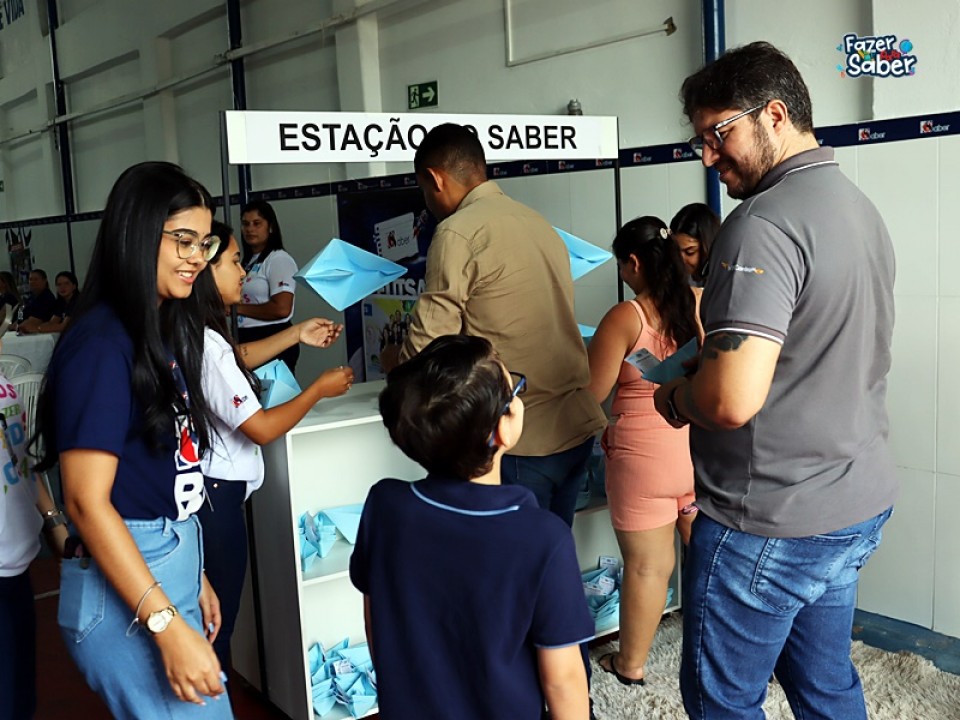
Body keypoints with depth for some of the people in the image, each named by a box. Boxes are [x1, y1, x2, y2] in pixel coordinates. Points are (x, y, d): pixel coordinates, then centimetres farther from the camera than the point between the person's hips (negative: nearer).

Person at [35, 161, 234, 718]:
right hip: (125, 591, -8)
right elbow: (87, 501, -21)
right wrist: (168, 626, -23)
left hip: (170, 572, 9)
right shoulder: (102, 344, -17)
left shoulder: (163, 331, 10)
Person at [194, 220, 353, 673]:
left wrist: (297, 335, 22)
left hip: (201, 488, 10)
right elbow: (262, 428, -21)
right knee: (216, 624, 3)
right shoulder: (207, 345, -24)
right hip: (215, 495, -10)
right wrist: (320, 389, -8)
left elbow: (236, 360, 26)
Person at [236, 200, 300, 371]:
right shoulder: (248, 261, 15)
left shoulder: (279, 259, -11)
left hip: (273, 342, -9)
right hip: (247, 341, 9)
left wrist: (238, 308, -13)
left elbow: (282, 309, -22)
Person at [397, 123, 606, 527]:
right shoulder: (537, 223, 13)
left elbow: (430, 339, -10)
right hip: (576, 425, 8)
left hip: (521, 438, -7)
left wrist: (398, 365, 11)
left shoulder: (459, 232, -11)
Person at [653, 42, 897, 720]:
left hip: (771, 524, -9)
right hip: (858, 506, 9)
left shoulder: (764, 224, -22)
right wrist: (704, 375, 14)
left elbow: (732, 400, -31)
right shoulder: (861, 207, 9)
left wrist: (675, 396, -9)